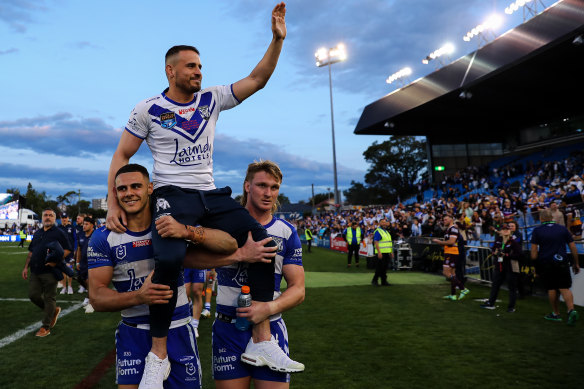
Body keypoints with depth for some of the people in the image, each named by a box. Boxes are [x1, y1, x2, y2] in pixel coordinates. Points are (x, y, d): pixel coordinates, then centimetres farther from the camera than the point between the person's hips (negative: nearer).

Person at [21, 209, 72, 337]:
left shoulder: (59, 233, -2)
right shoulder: (37, 233, 17)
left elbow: (67, 250, -8)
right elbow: (31, 252, 22)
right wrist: (26, 267, 14)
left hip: (50, 272, -6)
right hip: (35, 271, 6)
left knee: (49, 298, 0)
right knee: (33, 295, 4)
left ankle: (46, 327, 9)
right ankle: (54, 310, 27)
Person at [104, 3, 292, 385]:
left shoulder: (212, 99, 10)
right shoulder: (149, 109, 2)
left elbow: (257, 80, 7)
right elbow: (122, 156, 6)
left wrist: (278, 39, -4)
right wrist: (113, 204, -2)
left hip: (211, 194, 4)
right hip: (173, 194, -4)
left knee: (263, 239, -15)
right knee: (170, 258, -32)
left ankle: (263, 340, -7)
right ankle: (159, 352, -9)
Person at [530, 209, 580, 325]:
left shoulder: (537, 230, 0)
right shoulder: (563, 229, 6)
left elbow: (534, 251, -4)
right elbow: (573, 247, 7)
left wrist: (535, 264, 6)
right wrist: (576, 263, 15)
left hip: (545, 263, -1)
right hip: (562, 262, 1)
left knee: (551, 289, 9)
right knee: (564, 288, 3)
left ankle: (556, 314, 17)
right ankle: (571, 310, -18)